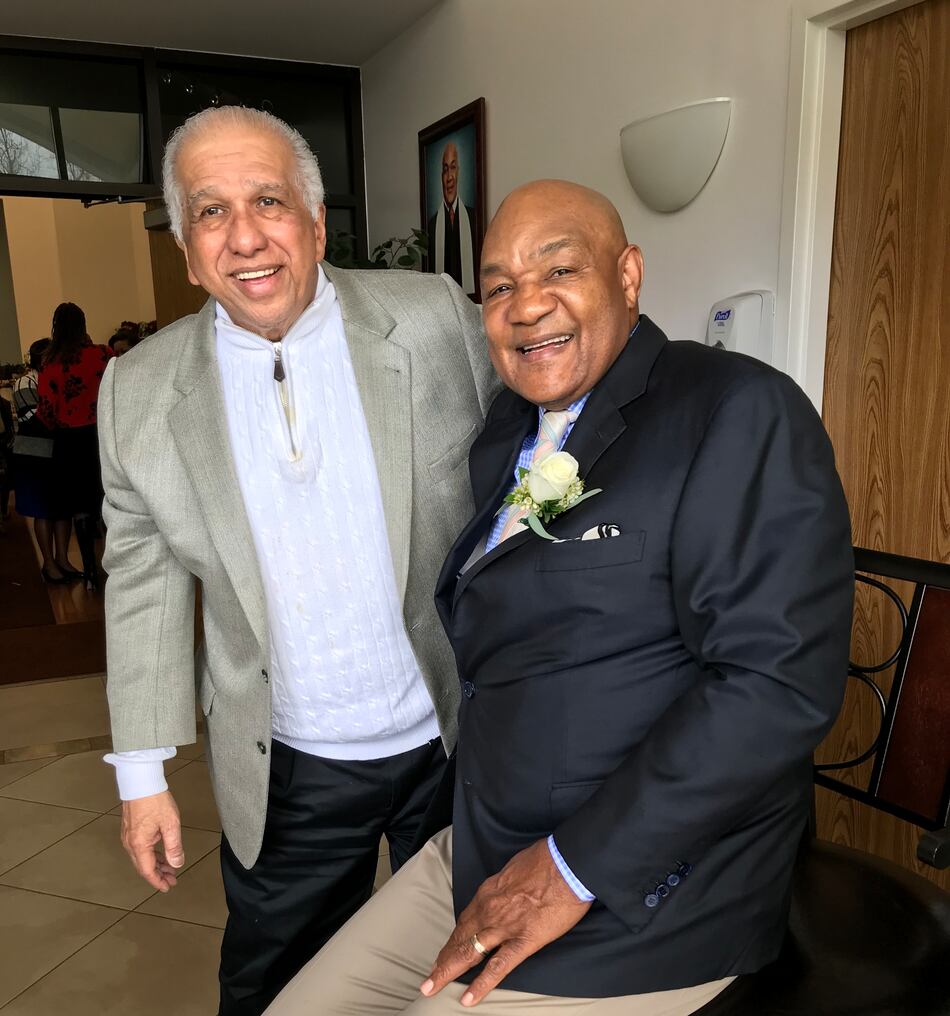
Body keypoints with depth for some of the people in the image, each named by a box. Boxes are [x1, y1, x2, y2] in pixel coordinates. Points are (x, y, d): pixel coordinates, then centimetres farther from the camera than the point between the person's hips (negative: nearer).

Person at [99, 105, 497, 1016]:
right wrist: (142, 773, 3)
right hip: (289, 776, 1)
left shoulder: (432, 317, -11)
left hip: (460, 741, 0)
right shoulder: (142, 388, -6)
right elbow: (145, 582, 1)